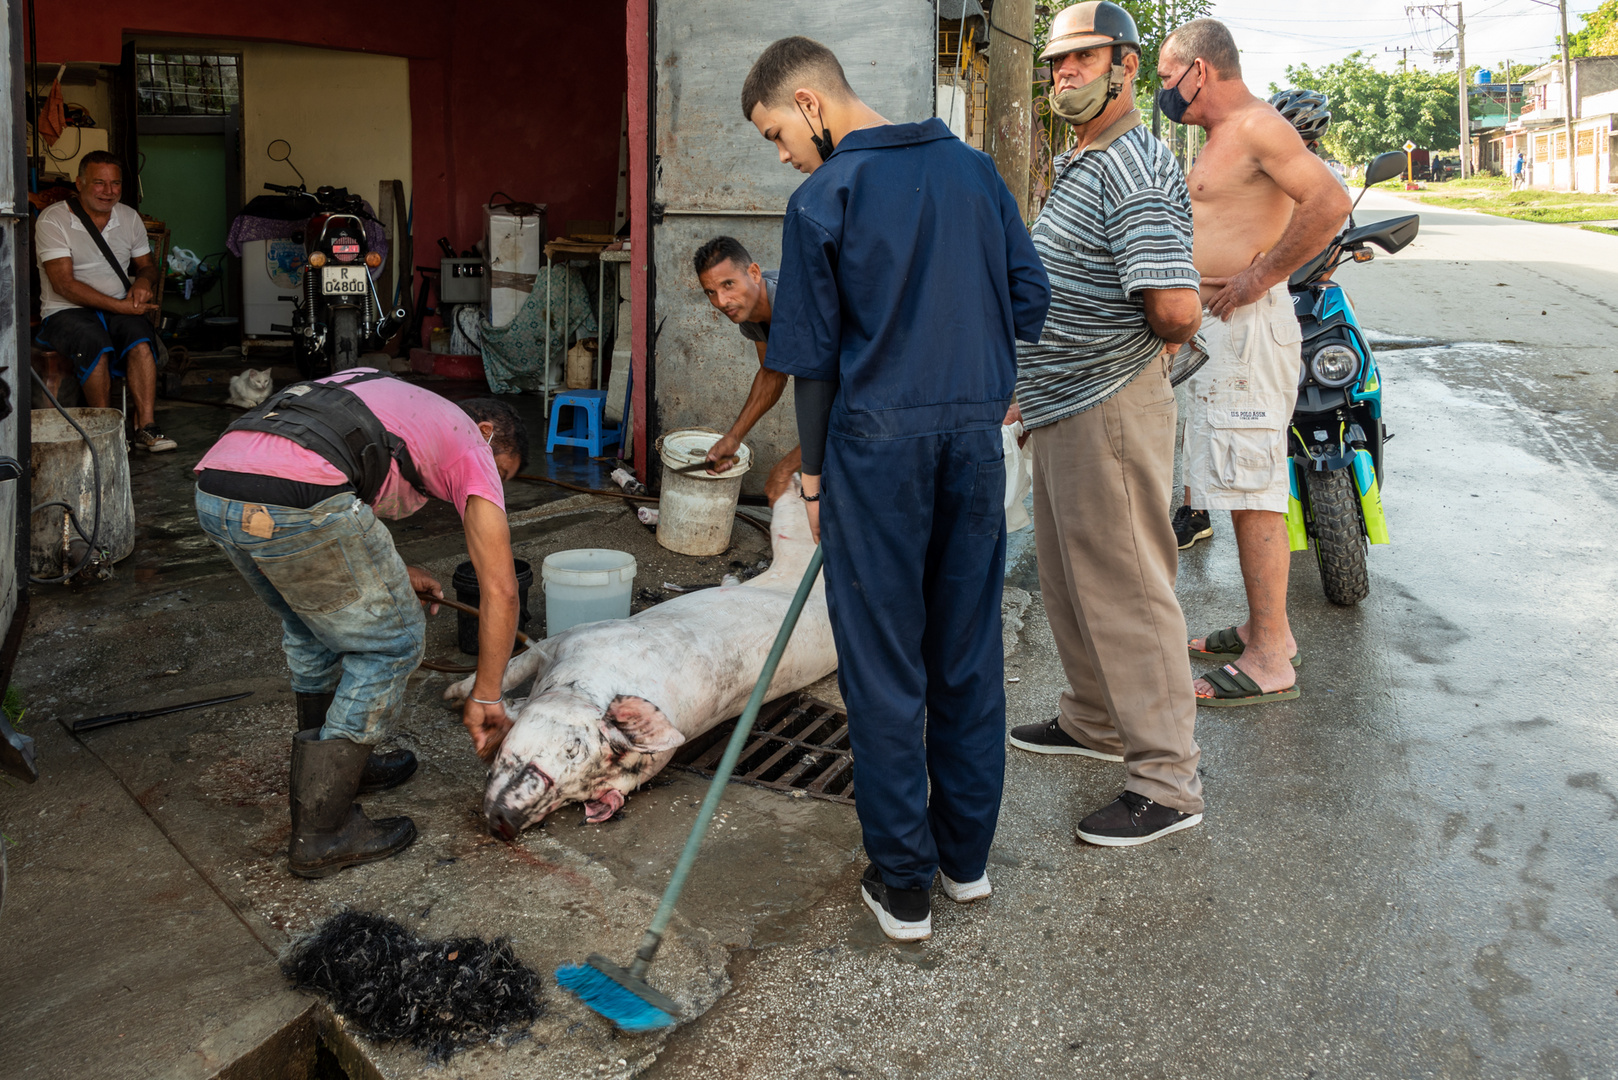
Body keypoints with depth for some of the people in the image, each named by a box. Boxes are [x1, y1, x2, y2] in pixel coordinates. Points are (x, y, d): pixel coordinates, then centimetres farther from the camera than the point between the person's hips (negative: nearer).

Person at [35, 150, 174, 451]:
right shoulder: (52, 219, -6)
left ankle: (146, 426, -35)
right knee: (95, 342, -36)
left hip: (118, 310, 4)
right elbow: (63, 283, -14)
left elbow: (148, 264, 23)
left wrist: (144, 280, -5)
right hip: (65, 313, -4)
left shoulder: (129, 217, 11)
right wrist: (119, 305, -22)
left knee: (139, 335, -31)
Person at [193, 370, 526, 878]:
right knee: (390, 641, 9)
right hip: (294, 502, -8)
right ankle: (321, 830, 14)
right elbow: (499, 590, 11)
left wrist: (390, 573, 40)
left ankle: (340, 762, 45)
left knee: (313, 625, 30)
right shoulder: (471, 446, 16)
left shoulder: (392, 399, 36)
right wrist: (485, 697, 18)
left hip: (213, 490, 9)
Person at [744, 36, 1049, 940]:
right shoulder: (973, 166, 8)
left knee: (884, 669, 5)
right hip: (976, 434, 5)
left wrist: (815, 474, 4)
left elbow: (813, 355, -5)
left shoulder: (824, 197, -6)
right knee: (970, 653, 14)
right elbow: (1032, 292, 10)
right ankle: (968, 857, 27)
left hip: (878, 439, -5)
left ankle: (903, 883, 13)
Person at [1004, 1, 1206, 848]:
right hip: (1063, 406, 10)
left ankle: (1167, 783, 6)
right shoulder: (1077, 167, 16)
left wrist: (1163, 335, -9)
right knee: (1069, 579, 20)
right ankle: (1094, 722, 38)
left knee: (1124, 590, -4)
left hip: (1109, 409, -10)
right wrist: (1025, 381, 23)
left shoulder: (1134, 172, -19)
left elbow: (1176, 309, -30)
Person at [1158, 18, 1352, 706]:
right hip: (1219, 328, 11)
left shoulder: (1256, 125, -12)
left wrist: (1259, 277, -21)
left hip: (1247, 327, -11)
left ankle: (1270, 662, -4)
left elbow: (1330, 202, -25)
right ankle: (1266, 626, 26)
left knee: (1253, 493, -9)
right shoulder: (1224, 137, 19)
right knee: (1242, 486, 15)